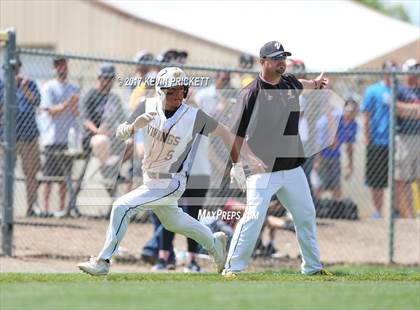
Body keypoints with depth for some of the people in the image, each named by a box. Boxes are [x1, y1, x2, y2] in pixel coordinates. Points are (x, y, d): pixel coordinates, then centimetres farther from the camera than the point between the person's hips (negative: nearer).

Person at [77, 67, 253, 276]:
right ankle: (213, 242, 49)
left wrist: (237, 164, -5)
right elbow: (120, 133, -11)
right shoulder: (148, 107, -12)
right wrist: (134, 126, -34)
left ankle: (103, 261, -9)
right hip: (150, 179, 6)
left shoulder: (195, 117, -21)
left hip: (170, 184, -6)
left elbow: (223, 132, -7)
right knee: (172, 221, 26)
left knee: (122, 207, -18)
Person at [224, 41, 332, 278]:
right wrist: (250, 159, -26)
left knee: (306, 215, 13)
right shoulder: (251, 93, -13)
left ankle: (312, 266, 27)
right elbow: (237, 134, -14)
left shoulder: (290, 83, 6)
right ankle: (233, 267, -9)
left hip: (293, 167, 7)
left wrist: (316, 83, 23)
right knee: (254, 217, -16)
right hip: (263, 169, -7)